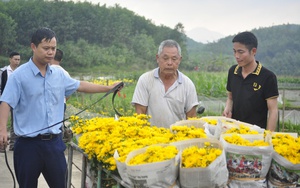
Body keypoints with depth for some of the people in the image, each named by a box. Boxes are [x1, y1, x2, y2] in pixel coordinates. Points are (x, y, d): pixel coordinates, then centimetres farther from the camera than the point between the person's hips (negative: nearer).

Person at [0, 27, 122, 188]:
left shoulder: (59, 74, 9)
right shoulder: (19, 75, -8)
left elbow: (80, 85, 22)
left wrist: (108, 88, 23)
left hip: (54, 142, 5)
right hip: (28, 144, -5)